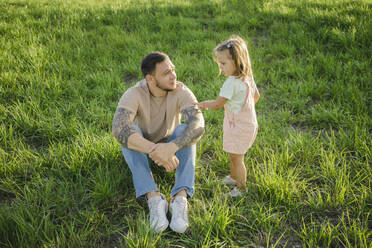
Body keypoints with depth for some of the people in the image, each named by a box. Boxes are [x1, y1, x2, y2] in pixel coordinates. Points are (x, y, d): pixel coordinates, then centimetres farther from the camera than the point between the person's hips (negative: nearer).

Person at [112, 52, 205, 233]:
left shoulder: (181, 91, -24)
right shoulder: (134, 94, -27)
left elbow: (198, 126, -38)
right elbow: (118, 129, -44)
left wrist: (171, 147, -56)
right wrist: (155, 151, -55)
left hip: (170, 143, 1)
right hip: (141, 149, 0)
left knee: (185, 131, -31)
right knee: (129, 133, -33)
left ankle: (181, 198, -40)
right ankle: (154, 197, -38)